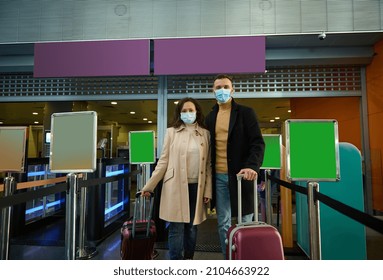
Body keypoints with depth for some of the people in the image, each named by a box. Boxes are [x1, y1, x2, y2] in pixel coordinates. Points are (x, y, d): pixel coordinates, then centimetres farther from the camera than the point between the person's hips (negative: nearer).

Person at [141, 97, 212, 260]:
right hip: (176, 186, -2)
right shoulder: (172, 132, 3)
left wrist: (208, 190, 1)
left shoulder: (205, 133, 7)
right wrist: (149, 186, -2)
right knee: (177, 227, 1)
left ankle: (189, 258, 30)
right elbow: (163, 161, 3)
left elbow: (208, 164, 6)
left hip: (196, 186, 2)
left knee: (192, 227, 12)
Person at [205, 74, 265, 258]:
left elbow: (257, 142, -7)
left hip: (240, 174, -3)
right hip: (219, 177, 4)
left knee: (245, 221, 6)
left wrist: (252, 166, -24)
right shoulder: (210, 117, 13)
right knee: (223, 223, 9)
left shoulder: (246, 113, 1)